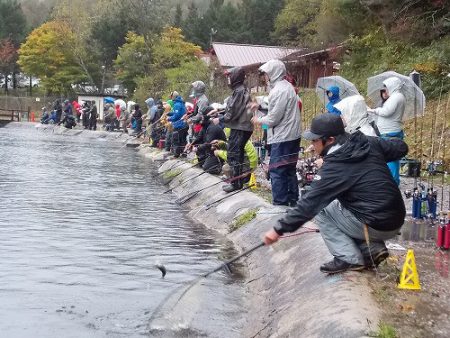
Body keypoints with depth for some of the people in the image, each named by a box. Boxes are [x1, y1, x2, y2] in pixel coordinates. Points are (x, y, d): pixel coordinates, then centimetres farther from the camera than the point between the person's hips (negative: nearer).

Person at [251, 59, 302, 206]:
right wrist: (260, 106, 12)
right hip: (293, 136, 10)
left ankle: (280, 204, 1)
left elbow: (273, 118, -19)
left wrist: (259, 120, -2)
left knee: (277, 171, -3)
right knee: (290, 169, 16)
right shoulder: (287, 86, 12)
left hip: (282, 138, -10)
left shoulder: (278, 90, -19)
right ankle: (292, 201, 23)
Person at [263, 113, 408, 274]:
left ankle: (349, 259, -2)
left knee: (320, 209, 3)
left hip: (376, 227, -8)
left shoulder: (334, 168, -17)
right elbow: (401, 147, 15)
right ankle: (372, 248, 11)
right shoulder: (370, 143, 2)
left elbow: (309, 203, -18)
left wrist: (279, 229, -13)